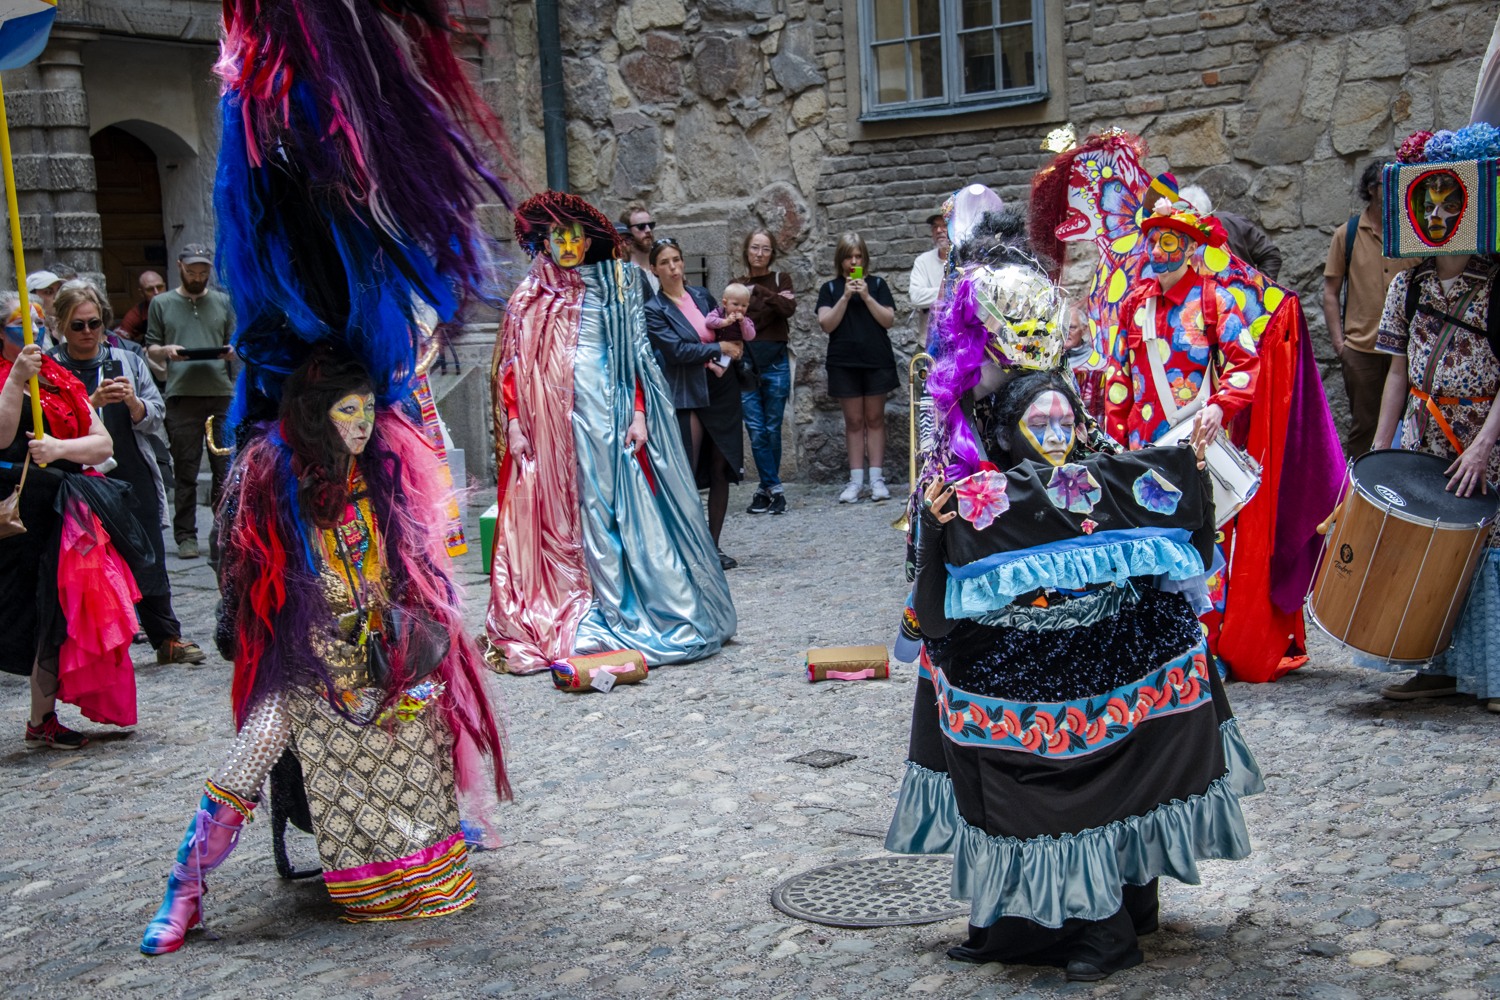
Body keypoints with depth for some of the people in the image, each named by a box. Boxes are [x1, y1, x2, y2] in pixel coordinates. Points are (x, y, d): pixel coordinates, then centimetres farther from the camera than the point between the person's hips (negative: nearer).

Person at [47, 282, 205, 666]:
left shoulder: (128, 362, 9)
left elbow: (156, 417, 7)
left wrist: (133, 403, -13)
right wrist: (94, 402, -21)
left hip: (135, 480, 2)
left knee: (149, 563, 8)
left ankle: (167, 638, 17)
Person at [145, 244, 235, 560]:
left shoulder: (223, 302, 16)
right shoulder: (161, 304, 13)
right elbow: (150, 349, 13)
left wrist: (231, 351, -5)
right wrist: (166, 351, -8)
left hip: (221, 394, 1)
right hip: (181, 395, -1)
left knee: (225, 468, -2)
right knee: (185, 469, 0)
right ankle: (185, 535, 7)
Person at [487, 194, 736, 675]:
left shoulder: (611, 290, 9)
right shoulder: (529, 299, 10)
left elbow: (633, 355, 5)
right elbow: (510, 368, 7)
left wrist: (638, 414, -5)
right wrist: (513, 424, -3)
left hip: (605, 417, 0)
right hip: (547, 423, 0)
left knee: (618, 508, -2)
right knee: (551, 517, 0)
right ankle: (550, 622, 5)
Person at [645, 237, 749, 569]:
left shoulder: (702, 295, 11)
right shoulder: (653, 310, -4)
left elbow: (728, 333, 20)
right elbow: (676, 349, -14)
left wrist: (727, 357, -1)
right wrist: (720, 348, -10)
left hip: (722, 390, 5)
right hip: (687, 396, -5)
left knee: (721, 470, 6)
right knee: (686, 476, -8)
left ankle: (713, 545, 14)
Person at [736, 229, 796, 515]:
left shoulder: (780, 279, 8)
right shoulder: (737, 285, 11)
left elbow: (789, 309, -11)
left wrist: (757, 291, -11)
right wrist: (772, 301, -9)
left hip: (775, 363, -1)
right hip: (745, 364, 1)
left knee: (772, 430, 3)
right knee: (756, 431, -6)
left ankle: (765, 489, 12)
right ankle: (775, 489, -1)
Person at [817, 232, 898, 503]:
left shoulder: (877, 284, 8)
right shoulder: (830, 288, 8)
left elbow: (888, 320, -1)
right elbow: (826, 324, -4)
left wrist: (866, 296, -12)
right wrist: (845, 297, -12)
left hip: (877, 361, 0)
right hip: (844, 363, 0)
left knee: (874, 419, 2)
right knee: (853, 420, 2)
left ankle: (877, 479, 2)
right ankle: (856, 480, 4)